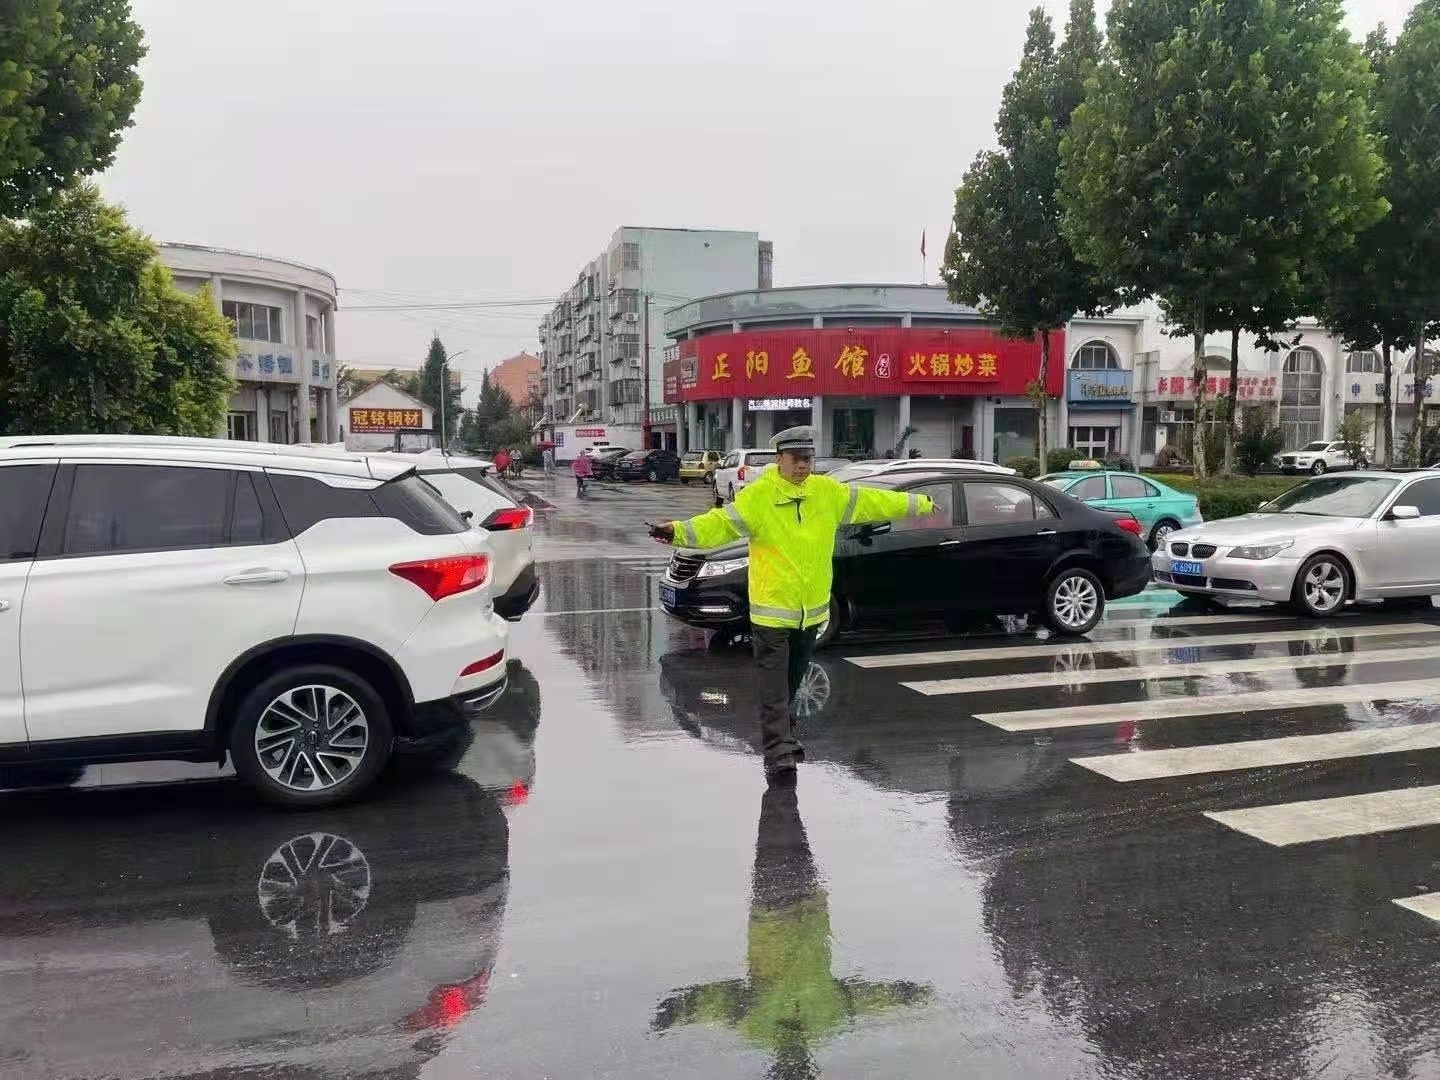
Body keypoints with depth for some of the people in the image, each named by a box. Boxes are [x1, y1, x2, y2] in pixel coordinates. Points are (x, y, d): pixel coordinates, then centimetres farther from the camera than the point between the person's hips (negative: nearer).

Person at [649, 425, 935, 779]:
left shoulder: (828, 492, 4)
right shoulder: (758, 495, -13)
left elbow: (871, 501, 14)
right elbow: (721, 522, -24)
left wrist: (917, 504, 22)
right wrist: (679, 531, -41)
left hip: (811, 607, 6)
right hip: (772, 608, -5)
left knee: (794, 678, 20)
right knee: (773, 681, -5)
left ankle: (779, 726, 41)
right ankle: (779, 750, -2)